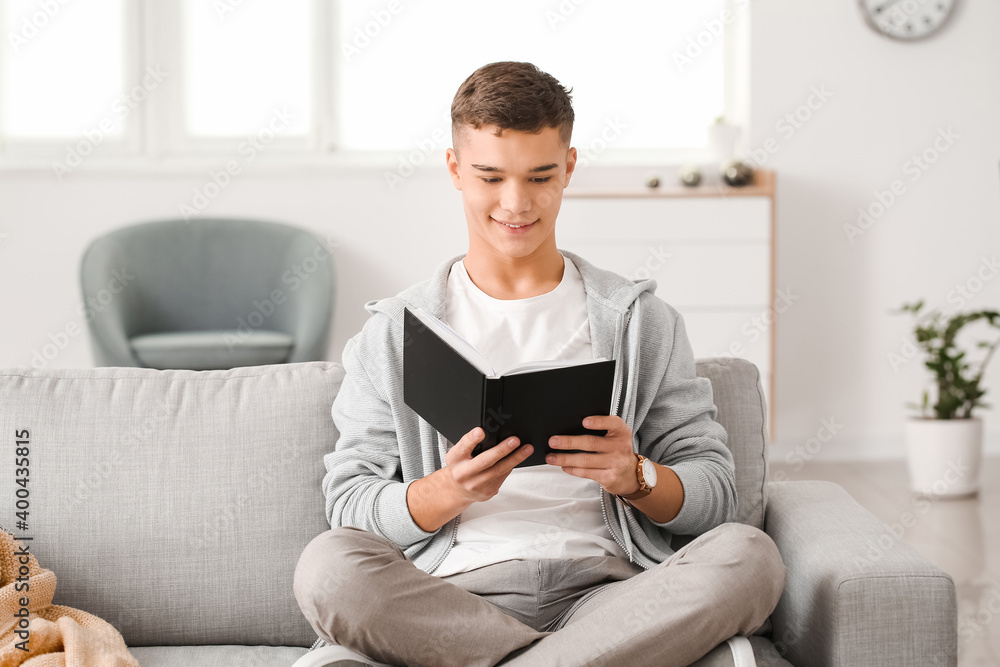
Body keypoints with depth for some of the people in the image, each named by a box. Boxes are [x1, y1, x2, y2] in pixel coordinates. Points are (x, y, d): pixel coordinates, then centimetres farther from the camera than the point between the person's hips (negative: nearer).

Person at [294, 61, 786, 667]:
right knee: (327, 565, -32)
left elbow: (716, 495, 11)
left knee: (749, 555, -30)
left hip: (606, 589, 0)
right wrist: (447, 492, -14)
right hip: (456, 594, 0)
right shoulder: (393, 333, 14)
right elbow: (349, 505, 6)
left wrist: (637, 477, -11)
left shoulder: (642, 320, 16)